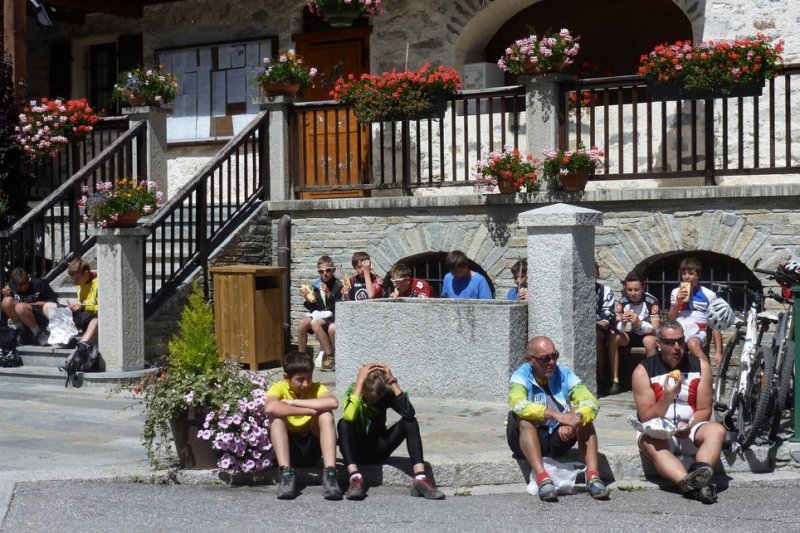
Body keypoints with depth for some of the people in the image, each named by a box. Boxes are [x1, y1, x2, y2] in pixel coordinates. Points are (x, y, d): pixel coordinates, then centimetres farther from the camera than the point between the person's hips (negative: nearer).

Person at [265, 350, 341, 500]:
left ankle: (330, 474, -32)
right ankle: (286, 474, -33)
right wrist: (309, 411, -31)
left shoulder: (316, 388, -4)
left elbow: (333, 402, -30)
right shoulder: (279, 388, -8)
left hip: (311, 448, 1)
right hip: (288, 448, -1)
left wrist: (294, 402, -27)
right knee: (277, 416, -25)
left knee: (326, 414, -22)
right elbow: (270, 407, -34)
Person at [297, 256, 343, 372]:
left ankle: (330, 356, -22)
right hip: (319, 315, 5)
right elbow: (313, 309, 11)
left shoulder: (339, 285, -9)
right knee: (303, 322, -23)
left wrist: (329, 295, -24)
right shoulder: (316, 285, 6)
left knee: (316, 323, -32)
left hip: (334, 318, -5)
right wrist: (307, 299, -8)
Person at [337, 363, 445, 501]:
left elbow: (409, 412, -28)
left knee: (410, 422, -19)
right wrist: (360, 381, -35)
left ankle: (420, 478, -32)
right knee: (343, 424, -32)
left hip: (378, 450, 3)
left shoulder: (387, 395, -8)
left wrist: (393, 382, -26)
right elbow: (349, 416, -39)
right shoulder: (353, 391, -15)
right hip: (356, 450, -3)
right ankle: (355, 477, -44)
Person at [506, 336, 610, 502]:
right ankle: (542, 478, -45)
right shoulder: (521, 377, -11)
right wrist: (556, 415, -43)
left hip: (559, 440, 3)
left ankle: (593, 476, -30)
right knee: (524, 418, -32)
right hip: (527, 441, -3)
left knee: (582, 413, -20)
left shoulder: (565, 375, -3)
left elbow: (591, 402, -16)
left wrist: (574, 419, -37)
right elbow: (518, 405, -33)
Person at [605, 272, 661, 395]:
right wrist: (622, 323, -36)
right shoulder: (622, 302, -11)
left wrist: (639, 323, -41)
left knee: (649, 340, -37)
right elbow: (618, 328, -11)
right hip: (631, 335, 3)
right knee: (613, 339, -25)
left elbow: (655, 329, -22)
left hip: (647, 334, -3)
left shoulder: (651, 301, -20)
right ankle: (615, 382, -25)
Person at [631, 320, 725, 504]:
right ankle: (696, 484, -57)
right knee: (649, 442, -36)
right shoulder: (643, 371, -3)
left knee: (717, 430, -27)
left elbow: (704, 410, 3)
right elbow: (646, 417, -8)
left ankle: (699, 471, -55)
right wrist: (667, 397, -25)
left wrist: (688, 425, -18)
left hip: (690, 430, 3)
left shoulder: (700, 366, 4)